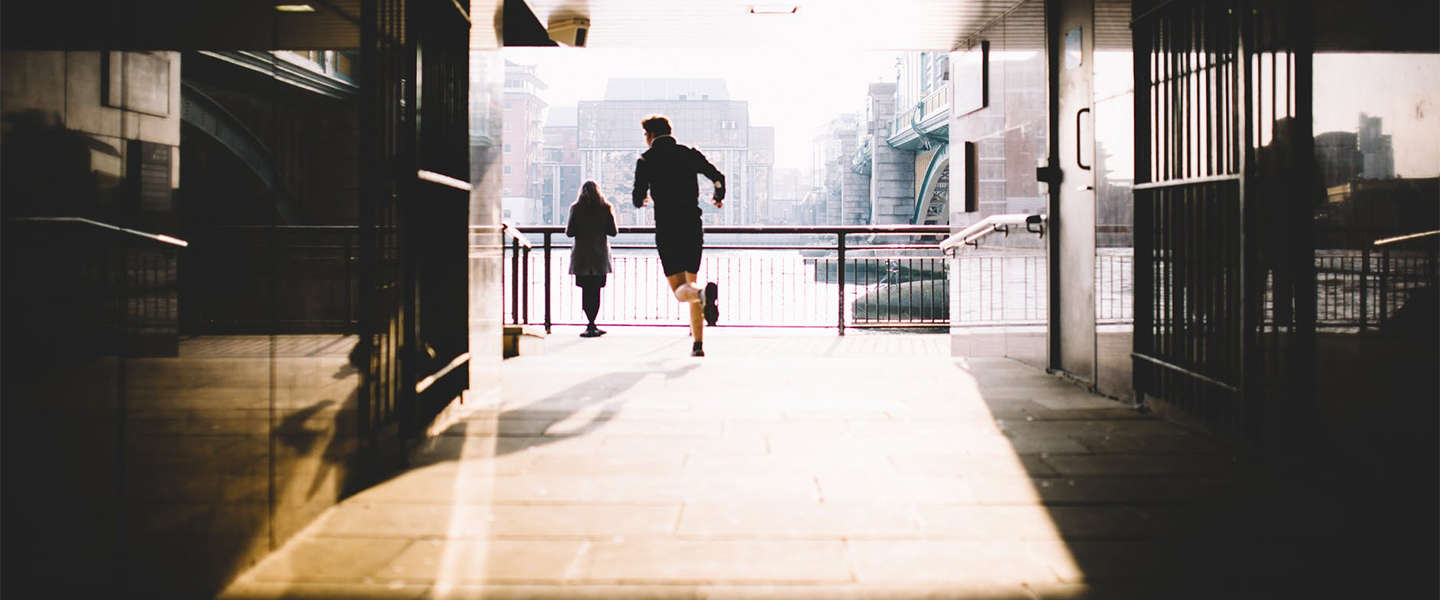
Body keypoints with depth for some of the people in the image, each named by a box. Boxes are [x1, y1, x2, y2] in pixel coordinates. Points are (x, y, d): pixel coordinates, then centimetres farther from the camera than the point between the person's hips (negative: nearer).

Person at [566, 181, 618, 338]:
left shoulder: (576, 208, -2)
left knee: (586, 290, 3)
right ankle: (592, 326, 0)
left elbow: (569, 232, -4)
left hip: (581, 255, 0)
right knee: (596, 291, 4)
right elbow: (613, 232, 0)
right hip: (600, 255, 1)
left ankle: (591, 326, -3)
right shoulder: (606, 208, 0)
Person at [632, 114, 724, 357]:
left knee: (681, 290, -1)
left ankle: (704, 293, -38)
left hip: (667, 231, -4)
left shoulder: (647, 159, -1)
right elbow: (718, 177, 2)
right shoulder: (690, 154, 8)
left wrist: (640, 200, 20)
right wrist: (719, 197, 24)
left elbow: (638, 198, -5)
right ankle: (698, 343, 12)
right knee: (690, 283, 16)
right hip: (693, 228, 4)